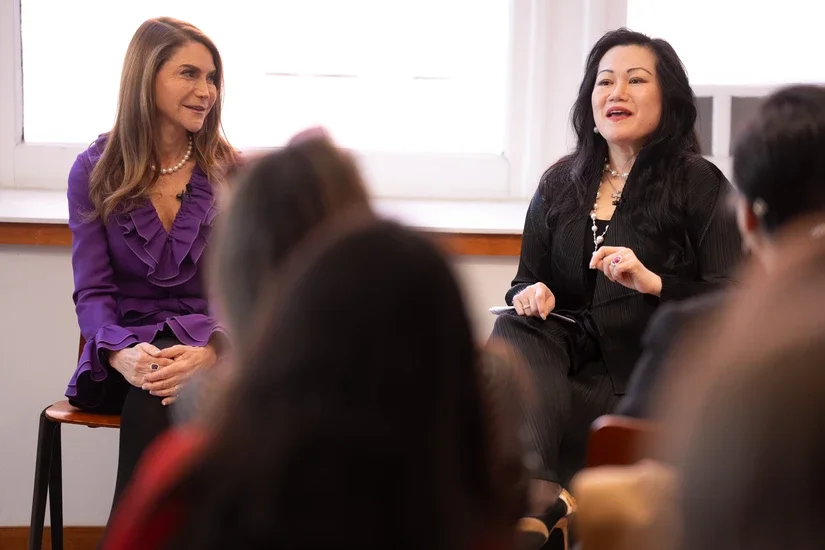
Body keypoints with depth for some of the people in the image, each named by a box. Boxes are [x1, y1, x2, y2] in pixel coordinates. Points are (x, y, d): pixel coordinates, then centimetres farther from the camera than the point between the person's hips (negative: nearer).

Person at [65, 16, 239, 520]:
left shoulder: (231, 172, 5)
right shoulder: (96, 172, 4)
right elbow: (92, 292, 0)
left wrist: (211, 351, -23)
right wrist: (123, 354, -23)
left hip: (211, 352, 0)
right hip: (126, 352, 0)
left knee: (159, 398, -35)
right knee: (156, 390, -36)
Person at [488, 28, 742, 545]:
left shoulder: (700, 184, 1)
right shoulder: (560, 183, 15)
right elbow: (526, 281, 20)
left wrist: (654, 283, -22)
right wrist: (531, 295, -5)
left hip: (642, 379, -5)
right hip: (569, 353, 5)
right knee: (512, 330, -29)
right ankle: (536, 493, -40)